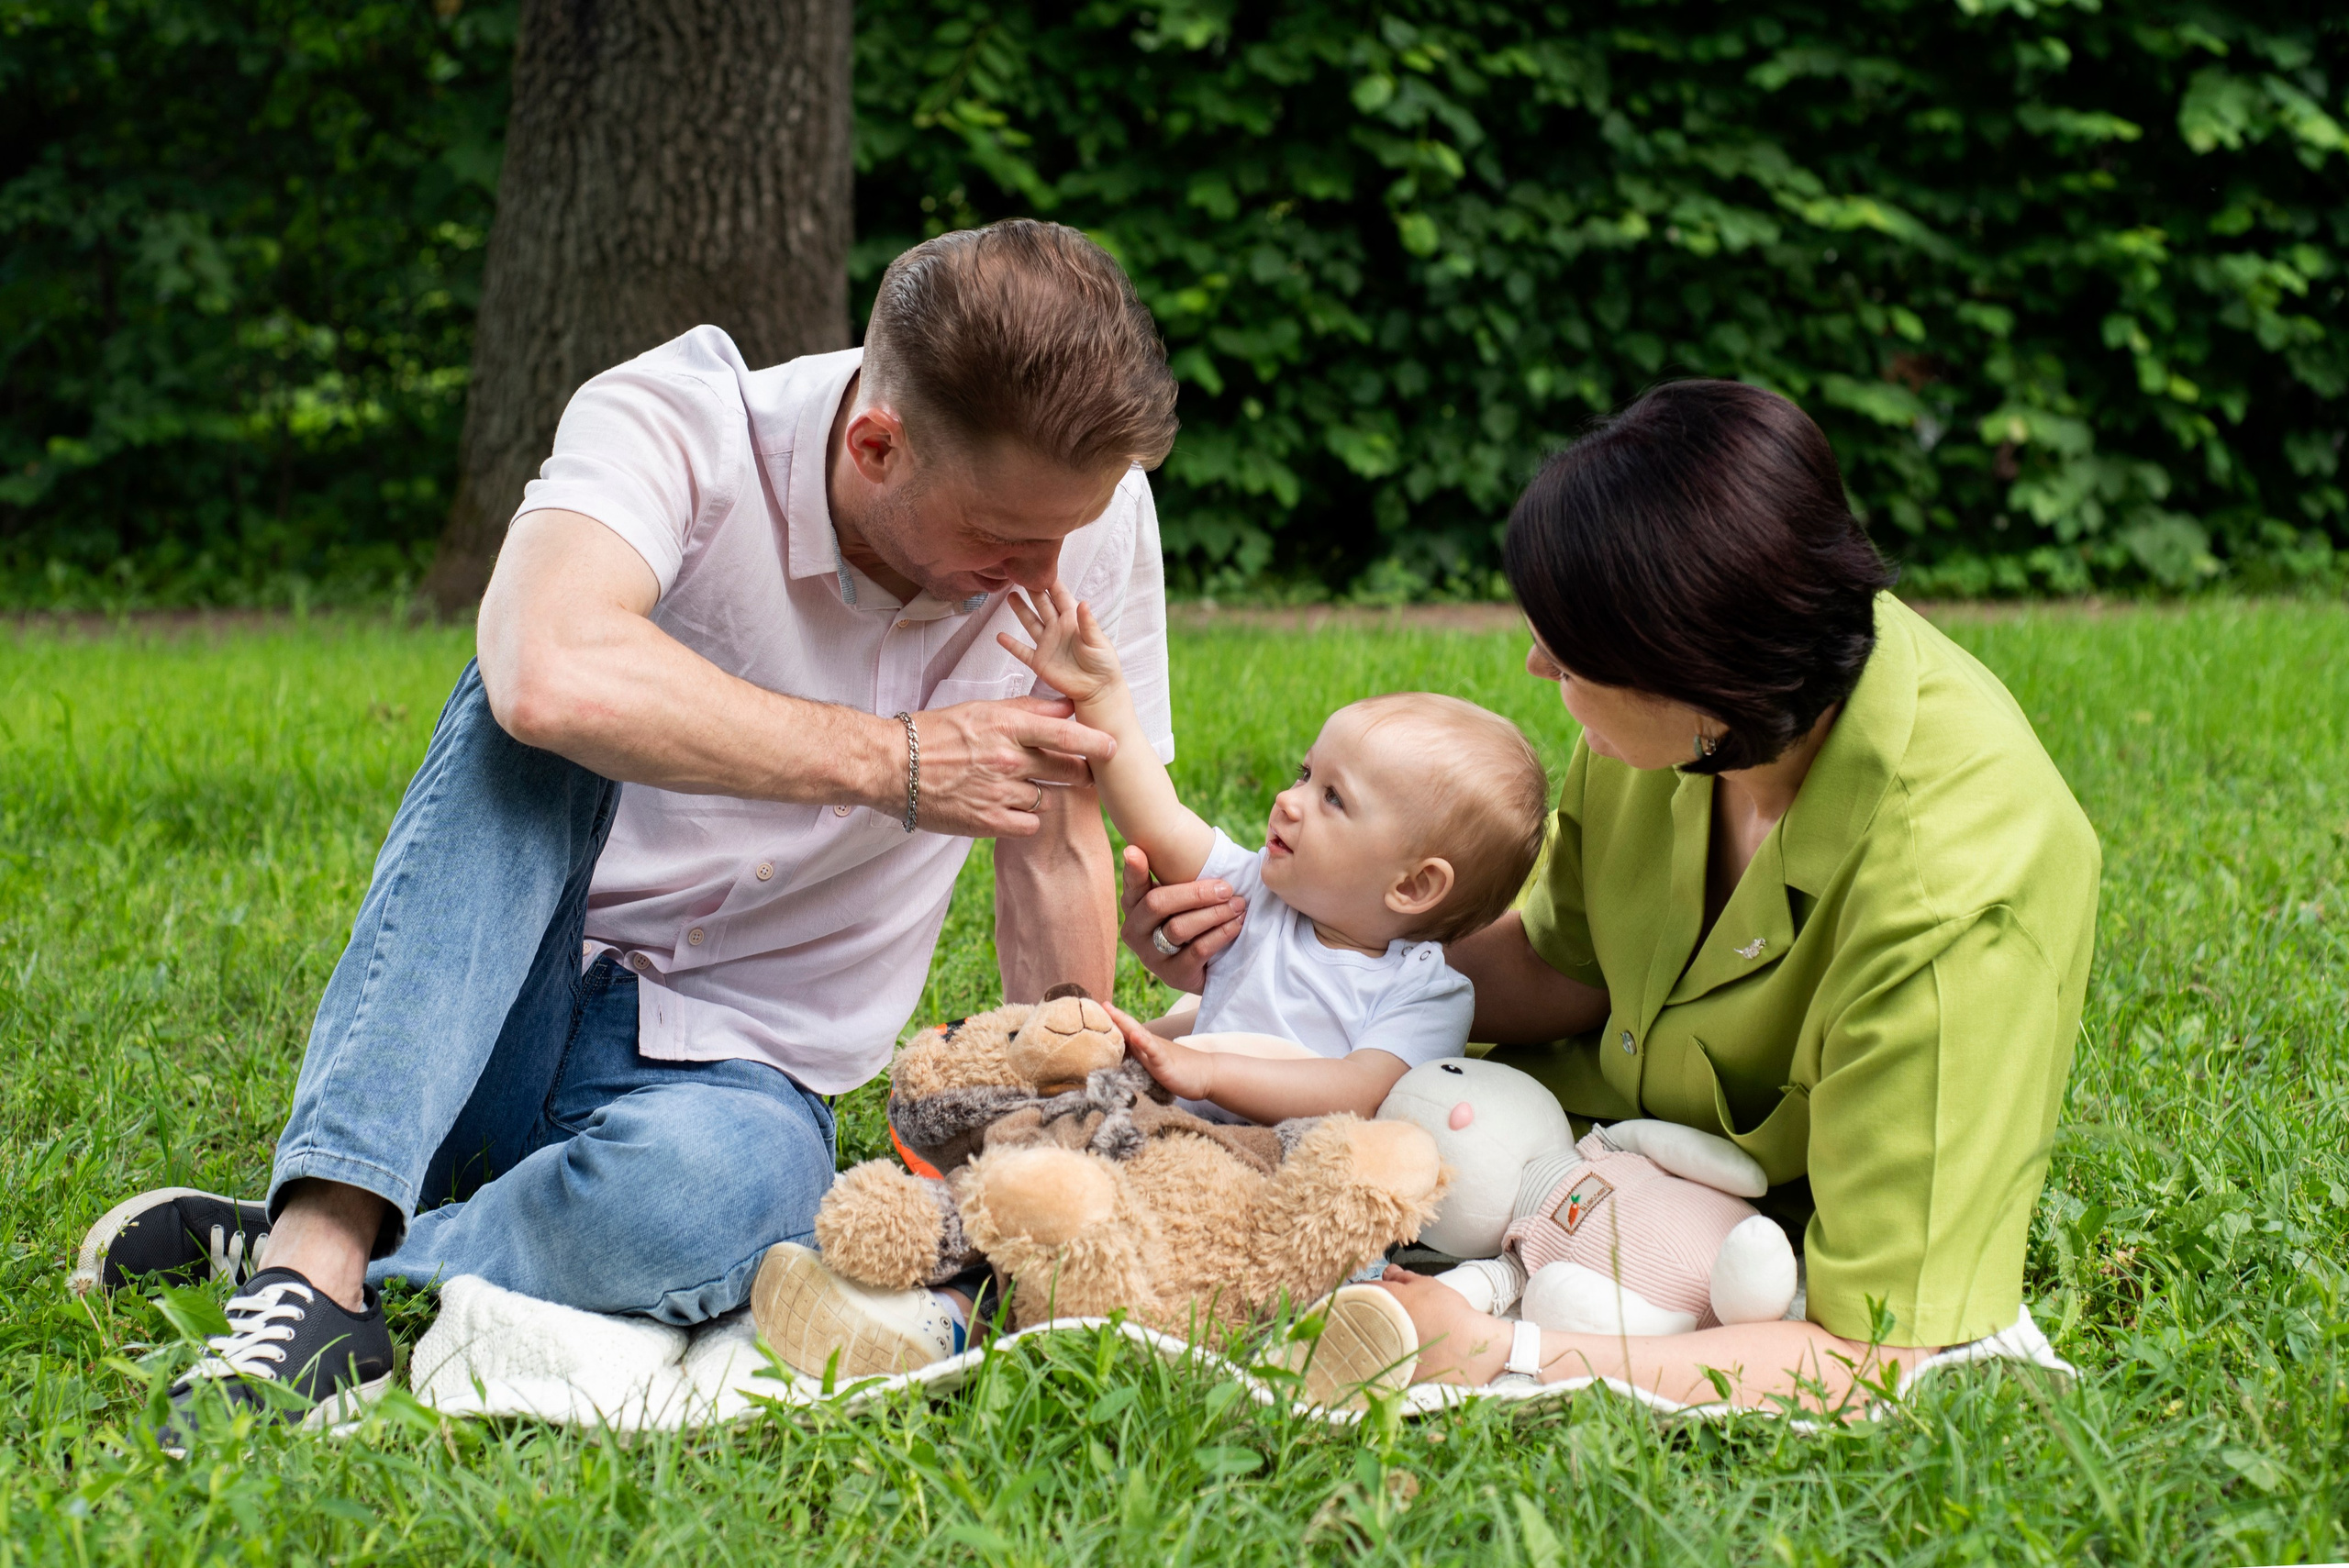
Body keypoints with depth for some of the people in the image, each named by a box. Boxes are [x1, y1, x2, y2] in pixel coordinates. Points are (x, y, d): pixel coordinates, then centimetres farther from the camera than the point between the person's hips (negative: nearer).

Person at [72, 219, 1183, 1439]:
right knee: (544, 723, -32)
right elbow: (553, 675, -40)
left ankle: (268, 1253, -16)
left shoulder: (1092, 508, -9)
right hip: (503, 1017, -1)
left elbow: (1058, 851, -1)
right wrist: (894, 760, -32)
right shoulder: (678, 428, -19)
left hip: (742, 1073, 1)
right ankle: (319, 1249, -36)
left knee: (708, 1183, -37)